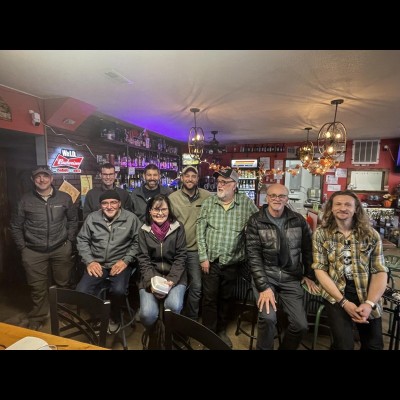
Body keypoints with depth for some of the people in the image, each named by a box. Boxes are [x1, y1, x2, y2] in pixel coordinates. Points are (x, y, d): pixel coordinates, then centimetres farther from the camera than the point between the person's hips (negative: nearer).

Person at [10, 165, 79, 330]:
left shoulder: (64, 198, -1)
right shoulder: (25, 200, -1)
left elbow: (73, 220, 8)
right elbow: (16, 226, 8)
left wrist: (69, 240, 2)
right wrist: (22, 247, 2)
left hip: (61, 249, 0)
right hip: (33, 252, 0)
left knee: (63, 283, 14)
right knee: (38, 287, 10)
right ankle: (37, 317, 31)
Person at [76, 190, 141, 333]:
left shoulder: (131, 218, -3)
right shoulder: (92, 218, 5)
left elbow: (137, 242, -1)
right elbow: (82, 240, 9)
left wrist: (125, 260, -11)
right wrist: (89, 261, -4)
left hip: (120, 263, -2)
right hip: (97, 263, 3)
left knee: (118, 291, -28)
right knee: (81, 292, -18)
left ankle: (115, 317, 9)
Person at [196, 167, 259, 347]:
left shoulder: (246, 203, -6)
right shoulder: (208, 202, -4)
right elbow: (200, 231, -4)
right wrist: (203, 257, -7)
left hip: (232, 262, 1)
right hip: (211, 260, 0)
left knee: (226, 298, 18)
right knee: (209, 298, 8)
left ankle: (221, 330, 39)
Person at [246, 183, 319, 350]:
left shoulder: (298, 220, 2)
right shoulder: (255, 221, -7)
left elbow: (308, 249, 13)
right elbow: (253, 256, -11)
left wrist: (309, 275, 12)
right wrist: (263, 287, -17)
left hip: (291, 278, 3)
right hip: (265, 275, -3)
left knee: (301, 325, -2)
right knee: (268, 318, -23)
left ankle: (285, 348, 30)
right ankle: (263, 348, 8)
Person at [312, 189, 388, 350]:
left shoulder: (372, 235, 1)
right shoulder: (321, 234, -4)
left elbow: (380, 271, 0)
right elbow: (320, 270, -6)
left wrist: (369, 303, -13)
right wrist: (344, 302, -14)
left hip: (366, 293, 2)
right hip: (336, 293, -2)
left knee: (374, 345, 5)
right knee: (344, 345, -12)